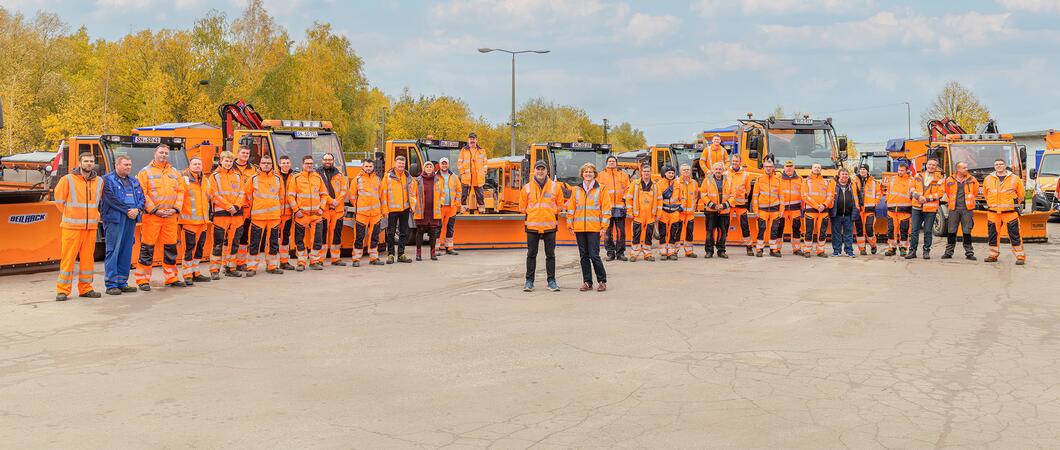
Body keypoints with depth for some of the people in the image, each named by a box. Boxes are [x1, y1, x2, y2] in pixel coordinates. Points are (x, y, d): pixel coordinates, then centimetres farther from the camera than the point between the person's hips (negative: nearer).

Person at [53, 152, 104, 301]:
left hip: (91, 226, 5)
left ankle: (85, 288, 16)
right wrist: (70, 215, 8)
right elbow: (59, 199, 3)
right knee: (68, 258, -4)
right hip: (72, 226, -5)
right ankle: (63, 290, 1)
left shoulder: (99, 181, 10)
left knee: (87, 258, 8)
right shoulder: (67, 179, -5)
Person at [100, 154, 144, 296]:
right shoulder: (108, 179, -2)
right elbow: (111, 199, -12)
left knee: (126, 252, 8)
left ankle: (122, 282, 15)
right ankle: (111, 284, -4)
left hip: (131, 219, 7)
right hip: (114, 219, -6)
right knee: (113, 251, -6)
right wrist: (127, 210, -13)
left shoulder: (133, 180, 18)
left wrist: (137, 210, -7)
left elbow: (141, 197, 13)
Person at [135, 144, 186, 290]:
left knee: (171, 247, 9)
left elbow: (180, 192, 12)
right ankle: (143, 280, 1)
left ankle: (171, 278, 18)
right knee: (147, 247, -4)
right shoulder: (145, 172, 1)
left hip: (171, 216, 5)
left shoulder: (175, 173, 16)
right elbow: (142, 194, -7)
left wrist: (176, 208, -2)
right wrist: (154, 210, -13)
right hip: (151, 216, -4)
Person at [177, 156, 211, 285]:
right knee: (189, 247, -7)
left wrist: (207, 215, 23)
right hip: (189, 220, -7)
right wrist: (179, 213, -12)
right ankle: (187, 275, -2)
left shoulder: (205, 181, 16)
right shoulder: (184, 179, -6)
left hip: (203, 221, 7)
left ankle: (196, 272, 21)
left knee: (200, 247, 12)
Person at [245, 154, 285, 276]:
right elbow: (249, 195, 8)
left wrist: (280, 210, 14)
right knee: (255, 242, -2)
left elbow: (281, 196, 16)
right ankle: (252, 267, 2)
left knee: (274, 242, 7)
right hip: (258, 215, -2)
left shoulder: (278, 178, 9)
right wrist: (252, 208, 8)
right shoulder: (253, 178, 2)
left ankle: (272, 266, 16)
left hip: (274, 215, 3)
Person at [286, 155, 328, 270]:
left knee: (318, 239, -1)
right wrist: (296, 210, -8)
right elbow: (290, 196, -1)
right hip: (301, 214, -2)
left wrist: (321, 208, 4)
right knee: (299, 240, 3)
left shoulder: (318, 177, 11)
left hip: (316, 214, 2)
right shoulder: (296, 178, 2)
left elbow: (324, 194, 16)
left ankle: (314, 261, 9)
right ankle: (301, 263, 11)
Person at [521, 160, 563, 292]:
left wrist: (553, 216, 8)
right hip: (532, 226, 0)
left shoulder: (555, 187, 3)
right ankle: (529, 281, 10)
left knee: (550, 255, 4)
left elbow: (559, 205, 12)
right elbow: (522, 207, 11)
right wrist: (532, 216, 10)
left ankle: (551, 280, 10)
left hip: (550, 226, 0)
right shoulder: (527, 187, 3)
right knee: (531, 254, 4)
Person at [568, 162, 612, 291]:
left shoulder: (600, 189, 2)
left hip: (594, 228, -4)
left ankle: (602, 281, 5)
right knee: (583, 256, 7)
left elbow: (606, 209, 0)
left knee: (594, 255, -8)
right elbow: (571, 208, 12)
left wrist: (604, 227, -6)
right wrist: (570, 225, 5)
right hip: (579, 228, 4)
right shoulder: (576, 190, 10)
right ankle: (587, 282, 15)